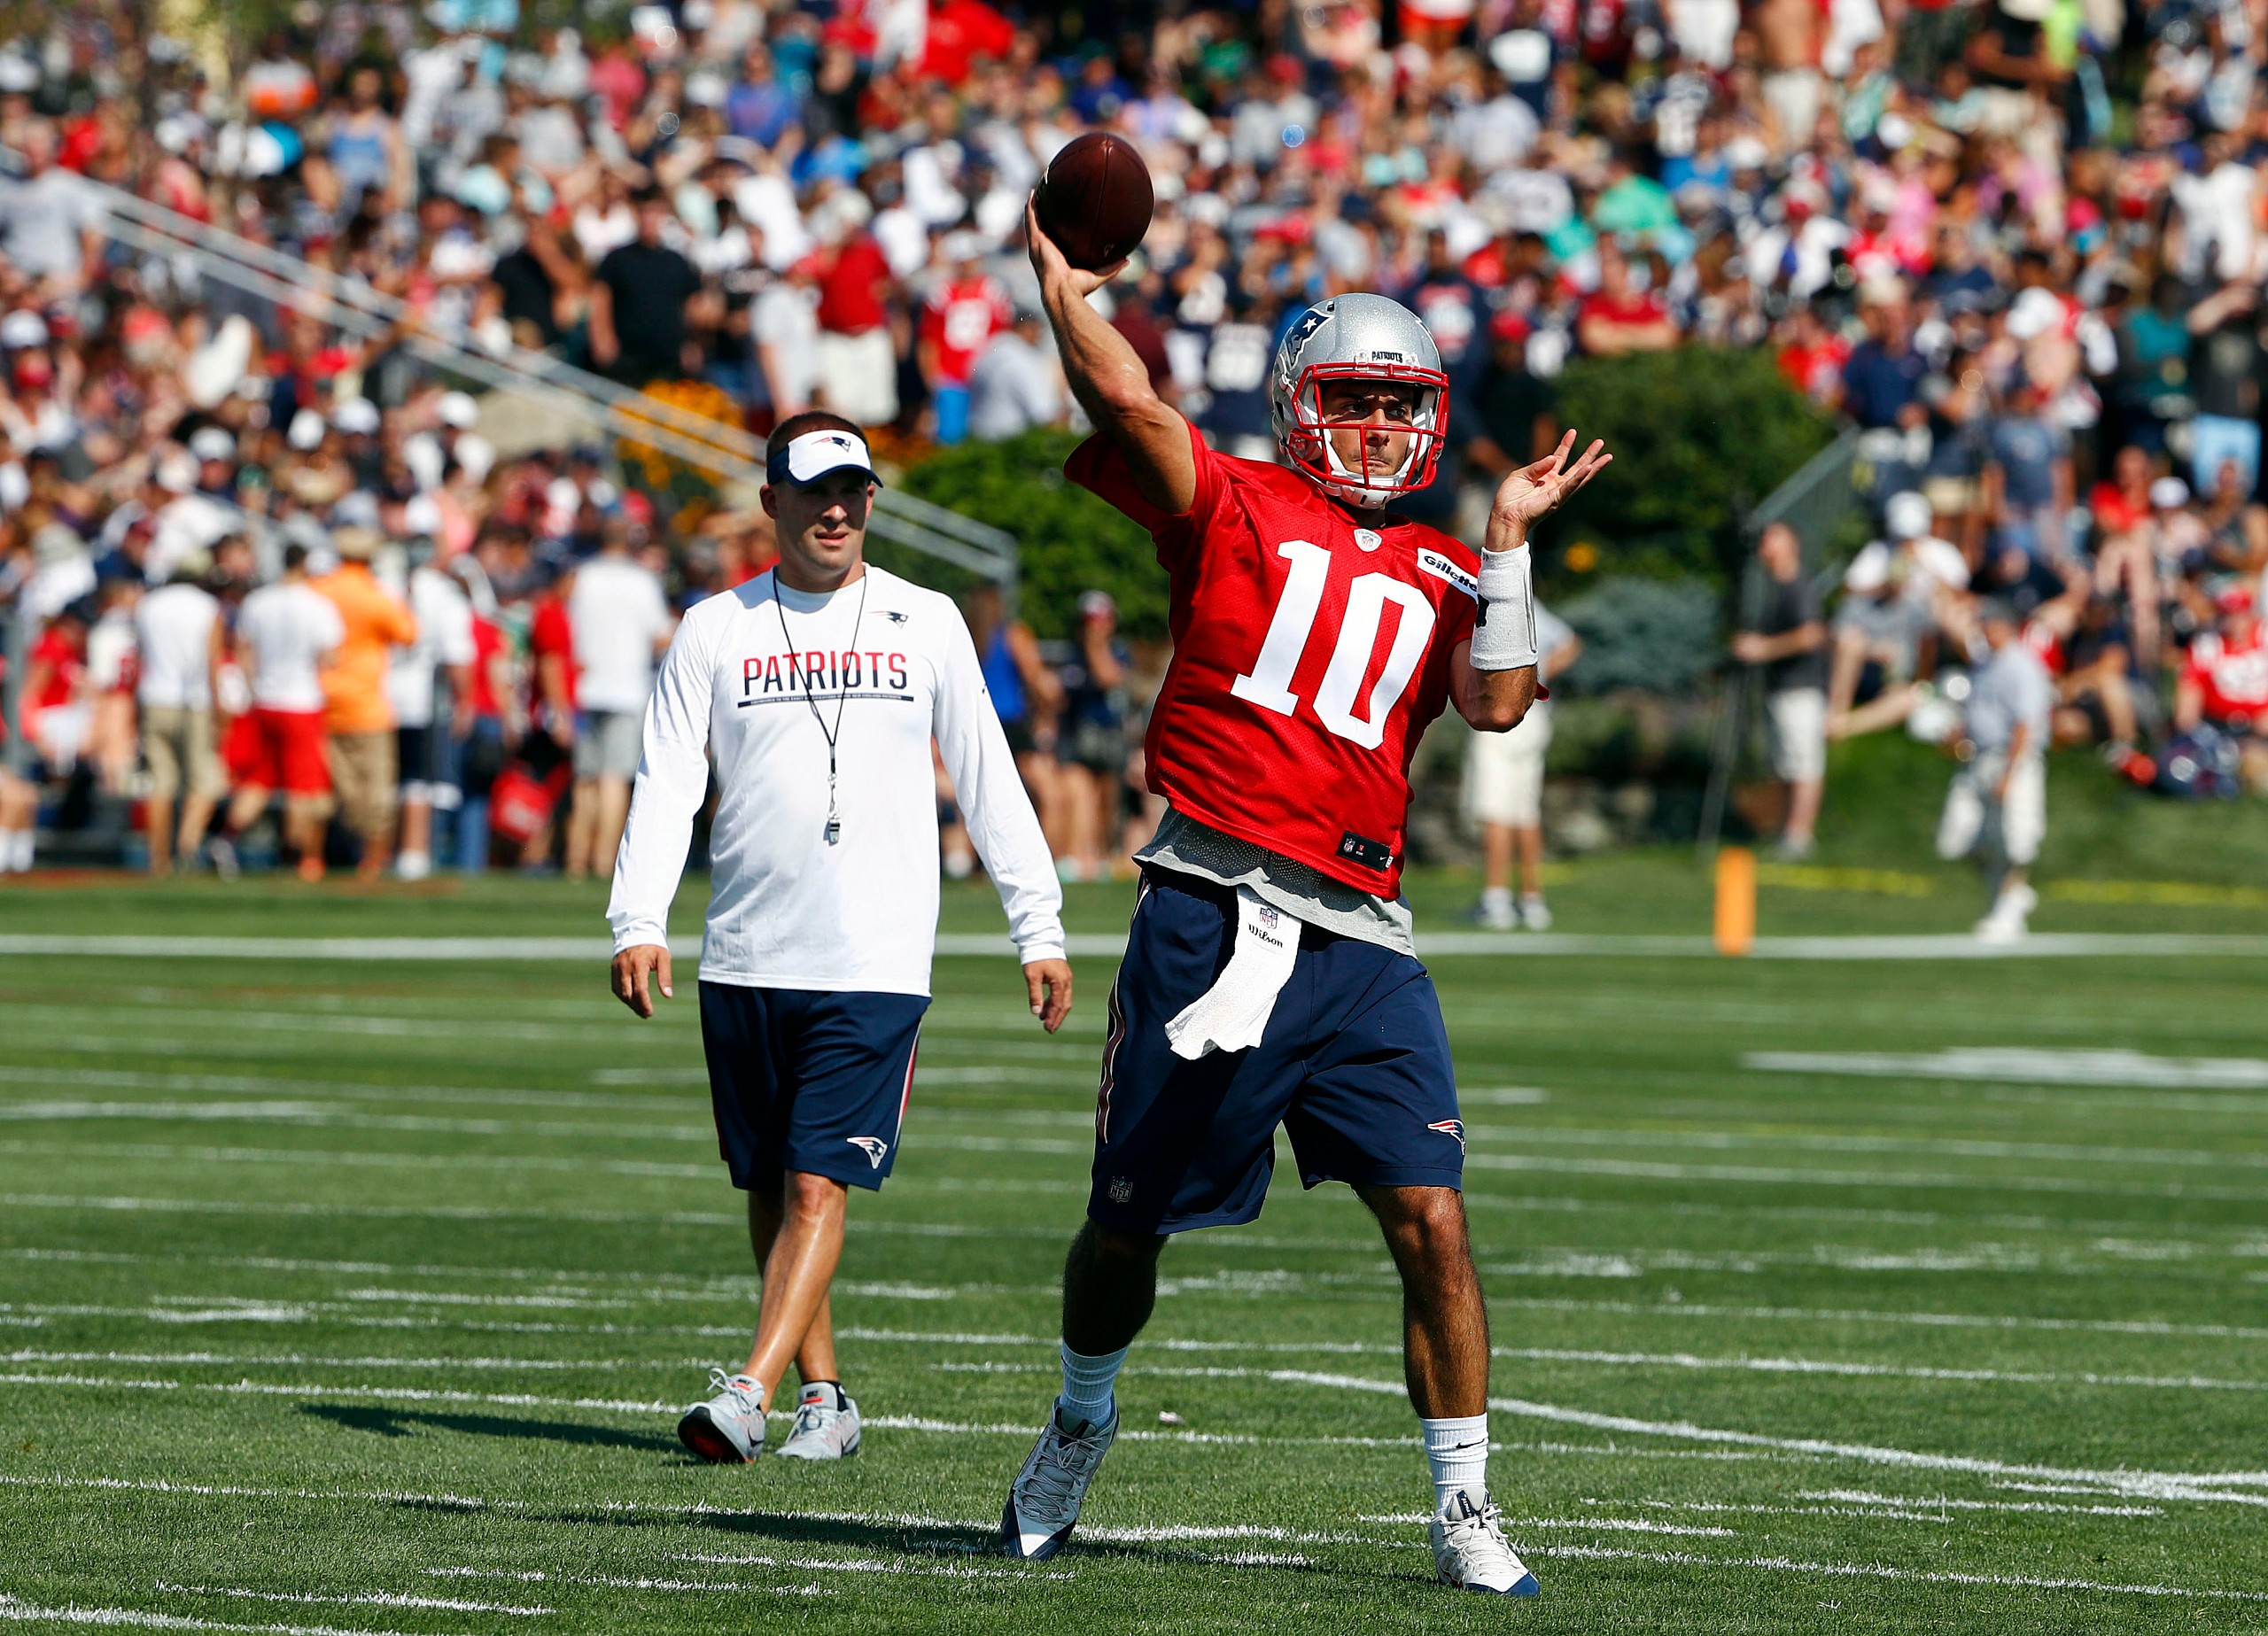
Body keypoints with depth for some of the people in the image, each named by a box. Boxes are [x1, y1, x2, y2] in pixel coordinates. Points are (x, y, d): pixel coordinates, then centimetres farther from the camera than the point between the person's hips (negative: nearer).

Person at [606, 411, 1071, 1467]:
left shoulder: (924, 624, 6)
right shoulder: (716, 629, 7)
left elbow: (987, 779, 10)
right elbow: (667, 784, 2)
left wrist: (1039, 930, 7)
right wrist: (639, 922, -11)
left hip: (874, 967, -2)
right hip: (745, 962, 2)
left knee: (817, 1185, -12)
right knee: (771, 1190, 7)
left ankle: (750, 1397, -17)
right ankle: (824, 1399, 17)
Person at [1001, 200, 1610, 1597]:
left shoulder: (1441, 575, 16)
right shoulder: (1234, 508, 5)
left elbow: (1498, 705, 0)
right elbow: (1127, 399, -11)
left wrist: (1509, 541, 1)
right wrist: (1059, 280, -4)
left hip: (1361, 943, 3)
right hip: (1211, 917, -2)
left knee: (1431, 1220, -9)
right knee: (1130, 1222, 9)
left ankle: (1466, 1509, 0)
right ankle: (1083, 1419, 38)